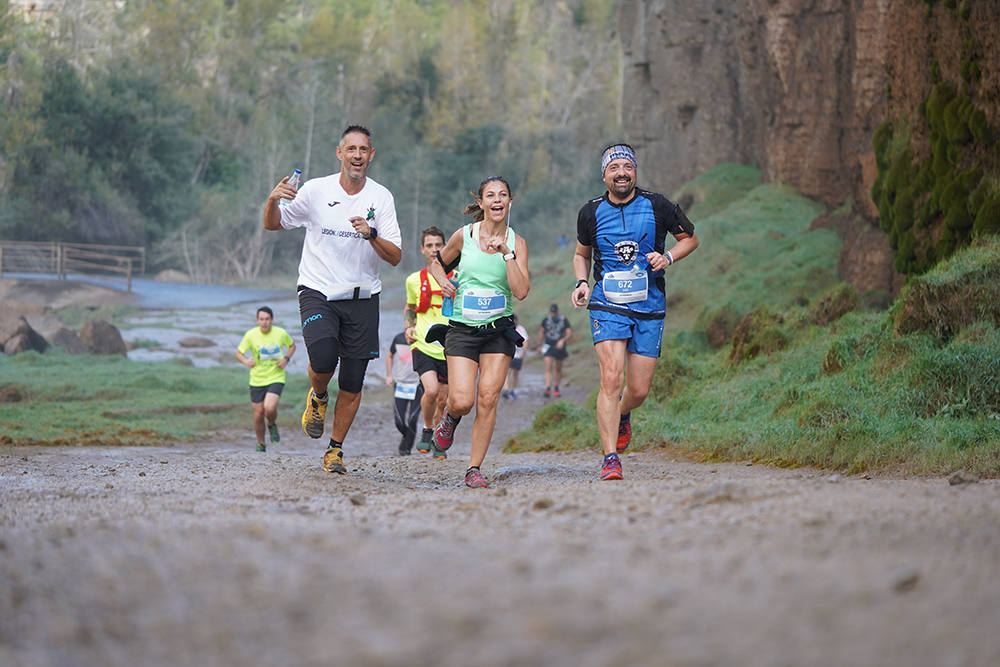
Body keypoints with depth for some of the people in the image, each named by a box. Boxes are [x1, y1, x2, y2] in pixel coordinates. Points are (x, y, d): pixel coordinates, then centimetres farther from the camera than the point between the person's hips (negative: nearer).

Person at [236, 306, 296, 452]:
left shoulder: (281, 333, -6)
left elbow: (292, 346, 14)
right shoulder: (251, 335, -8)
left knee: (269, 408, -24)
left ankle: (272, 425, 12)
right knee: (258, 414, 3)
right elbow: (239, 353, 1)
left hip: (276, 378, -1)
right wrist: (246, 362, -21)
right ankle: (261, 444, 27)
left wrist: (286, 359, -5)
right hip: (257, 380, 1)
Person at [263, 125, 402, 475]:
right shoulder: (316, 190, -2)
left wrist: (371, 235, -22)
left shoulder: (381, 197, 0)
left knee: (352, 386, 0)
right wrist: (273, 201, -14)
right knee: (323, 358, -25)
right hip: (318, 292, -2)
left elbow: (395, 257, -3)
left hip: (362, 297, 2)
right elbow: (272, 224, 8)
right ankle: (317, 399, 9)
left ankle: (335, 449, 18)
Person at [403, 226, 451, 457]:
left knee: (443, 400, 4)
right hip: (423, 345, -1)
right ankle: (427, 431, 5)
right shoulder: (414, 280, 6)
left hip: (449, 349, 1)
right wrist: (408, 327, 6)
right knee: (431, 390, -21)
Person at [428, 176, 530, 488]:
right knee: (462, 401, -12)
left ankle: (474, 468, 3)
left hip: (499, 330, 1)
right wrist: (443, 282, 0)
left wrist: (506, 252, -18)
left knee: (487, 398, -8)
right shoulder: (464, 236, 0)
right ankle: (450, 417, 25)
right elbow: (437, 262, 19)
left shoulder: (516, 242, -1)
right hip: (462, 328, 0)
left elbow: (521, 291, -11)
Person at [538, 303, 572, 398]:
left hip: (559, 347, 0)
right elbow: (541, 333, 13)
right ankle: (548, 389, -19)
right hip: (548, 347, 0)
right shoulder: (546, 320, -1)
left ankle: (556, 388, 27)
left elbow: (569, 334, -9)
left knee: (558, 369, 11)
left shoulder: (564, 321, -6)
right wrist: (540, 345, 16)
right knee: (548, 368, -13)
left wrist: (563, 340, -27)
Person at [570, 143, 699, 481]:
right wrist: (582, 282, 0)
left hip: (649, 307, 1)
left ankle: (621, 416, 41)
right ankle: (611, 460, -16)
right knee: (612, 378, -19)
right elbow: (582, 254, 19)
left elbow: (690, 238, 11)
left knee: (639, 390, 3)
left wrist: (667, 257, -8)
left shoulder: (656, 206, -2)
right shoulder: (591, 212, 2)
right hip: (607, 305, -1)